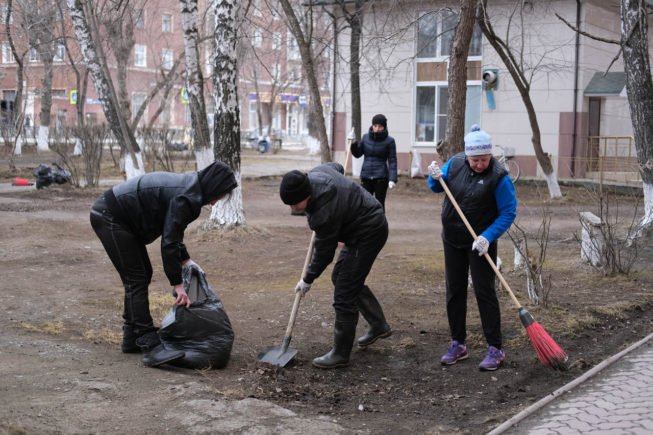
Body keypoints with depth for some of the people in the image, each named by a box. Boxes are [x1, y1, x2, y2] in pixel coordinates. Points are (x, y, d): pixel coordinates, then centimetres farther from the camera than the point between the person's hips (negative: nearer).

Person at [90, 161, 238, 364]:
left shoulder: (187, 187, 8)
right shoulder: (186, 198, -22)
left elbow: (173, 231, 19)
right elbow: (168, 242, -23)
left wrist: (186, 260, 13)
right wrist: (178, 284, -20)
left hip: (112, 214, 10)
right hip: (109, 217, -10)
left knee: (143, 274, 12)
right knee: (136, 279, -6)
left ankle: (132, 338, 17)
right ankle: (146, 339, -3)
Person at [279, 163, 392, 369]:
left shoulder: (325, 213, -34)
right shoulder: (315, 174, -11)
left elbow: (324, 252, -20)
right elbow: (337, 167, 13)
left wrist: (308, 279, -4)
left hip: (368, 233, -11)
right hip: (366, 222, 11)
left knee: (344, 292, -10)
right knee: (341, 276, 21)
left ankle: (340, 354, 0)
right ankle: (379, 325, 32)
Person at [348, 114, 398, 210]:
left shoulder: (389, 141, -4)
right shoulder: (366, 137, 5)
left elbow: (392, 161, -6)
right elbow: (357, 154, 11)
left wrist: (392, 179, -16)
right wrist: (353, 142, -6)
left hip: (381, 177, -3)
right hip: (366, 177, 3)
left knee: (379, 204, 1)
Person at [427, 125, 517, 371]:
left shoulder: (499, 176, -18)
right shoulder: (455, 163, -3)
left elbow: (508, 213, -17)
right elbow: (437, 187, 12)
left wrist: (487, 237, -26)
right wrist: (435, 177, -11)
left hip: (481, 243, -5)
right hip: (452, 240, 5)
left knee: (484, 292, -6)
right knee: (454, 291, 10)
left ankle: (495, 349, 2)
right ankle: (457, 344, 21)